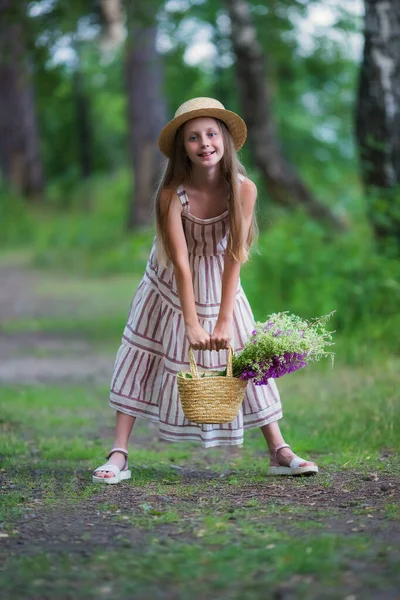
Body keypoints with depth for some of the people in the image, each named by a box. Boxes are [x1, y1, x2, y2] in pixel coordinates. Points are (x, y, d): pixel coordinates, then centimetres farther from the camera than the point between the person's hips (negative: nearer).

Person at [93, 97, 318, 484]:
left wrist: (224, 321, -27)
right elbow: (180, 261, -27)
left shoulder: (243, 189, -23)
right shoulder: (171, 194, -26)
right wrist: (192, 324, -30)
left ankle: (279, 452, 5)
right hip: (170, 287, -1)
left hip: (219, 285, 1)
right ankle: (119, 455, -1)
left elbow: (233, 257, -23)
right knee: (142, 359, -4)